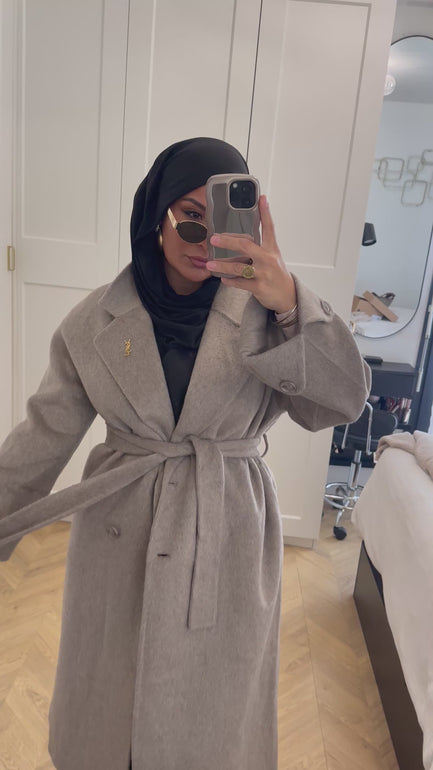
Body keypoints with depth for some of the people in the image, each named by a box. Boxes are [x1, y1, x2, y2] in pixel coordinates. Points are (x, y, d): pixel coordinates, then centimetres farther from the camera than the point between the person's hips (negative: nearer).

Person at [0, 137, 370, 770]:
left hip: (227, 539, 0)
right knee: (110, 701, 23)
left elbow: (342, 402, -18)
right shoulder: (95, 321, -5)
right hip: (120, 538, 1)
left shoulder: (262, 312, -8)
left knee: (211, 714, 20)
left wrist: (292, 304, -32)